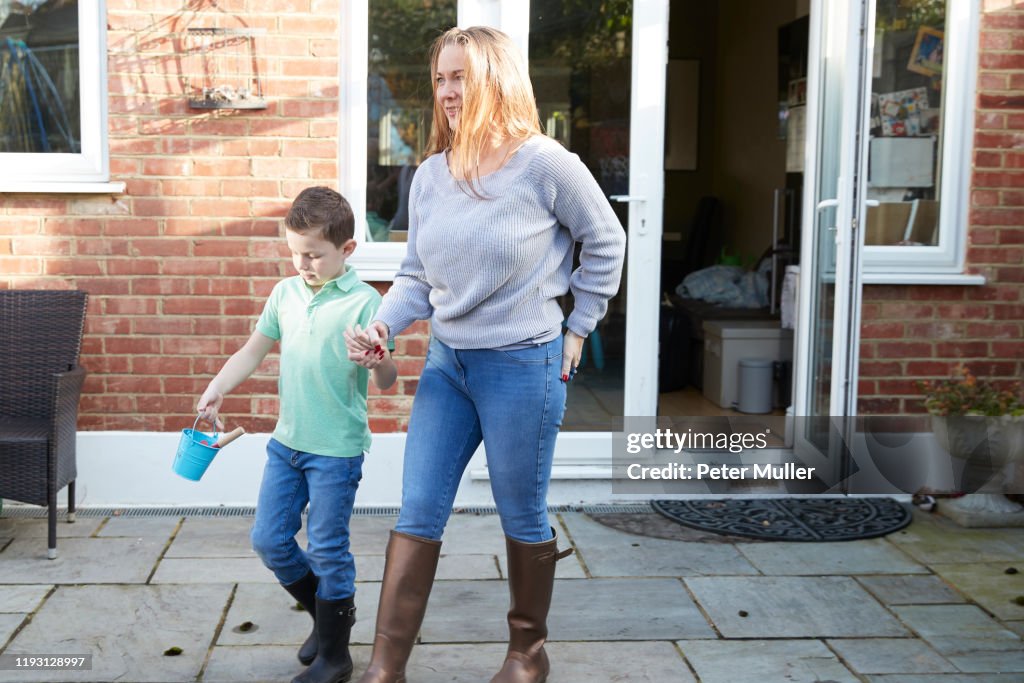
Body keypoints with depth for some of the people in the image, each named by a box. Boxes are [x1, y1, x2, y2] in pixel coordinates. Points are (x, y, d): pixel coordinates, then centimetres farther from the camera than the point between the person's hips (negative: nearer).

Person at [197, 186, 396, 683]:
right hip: (287, 440, 7)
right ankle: (327, 613, 35)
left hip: (336, 449, -6)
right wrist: (216, 390, 0)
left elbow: (385, 382, -15)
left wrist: (379, 361, -36)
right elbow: (253, 351, 13)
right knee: (268, 540, 12)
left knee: (327, 550, 2)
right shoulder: (285, 293, 4)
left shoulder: (364, 302, -13)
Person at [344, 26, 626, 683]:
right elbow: (417, 276, 8)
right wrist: (383, 325, -10)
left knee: (522, 516, 10)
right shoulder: (431, 175, 4)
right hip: (447, 361, 5)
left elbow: (606, 243, 0)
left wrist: (578, 329, 0)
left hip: (524, 365, -5)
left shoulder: (546, 164, -12)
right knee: (417, 513, 5)